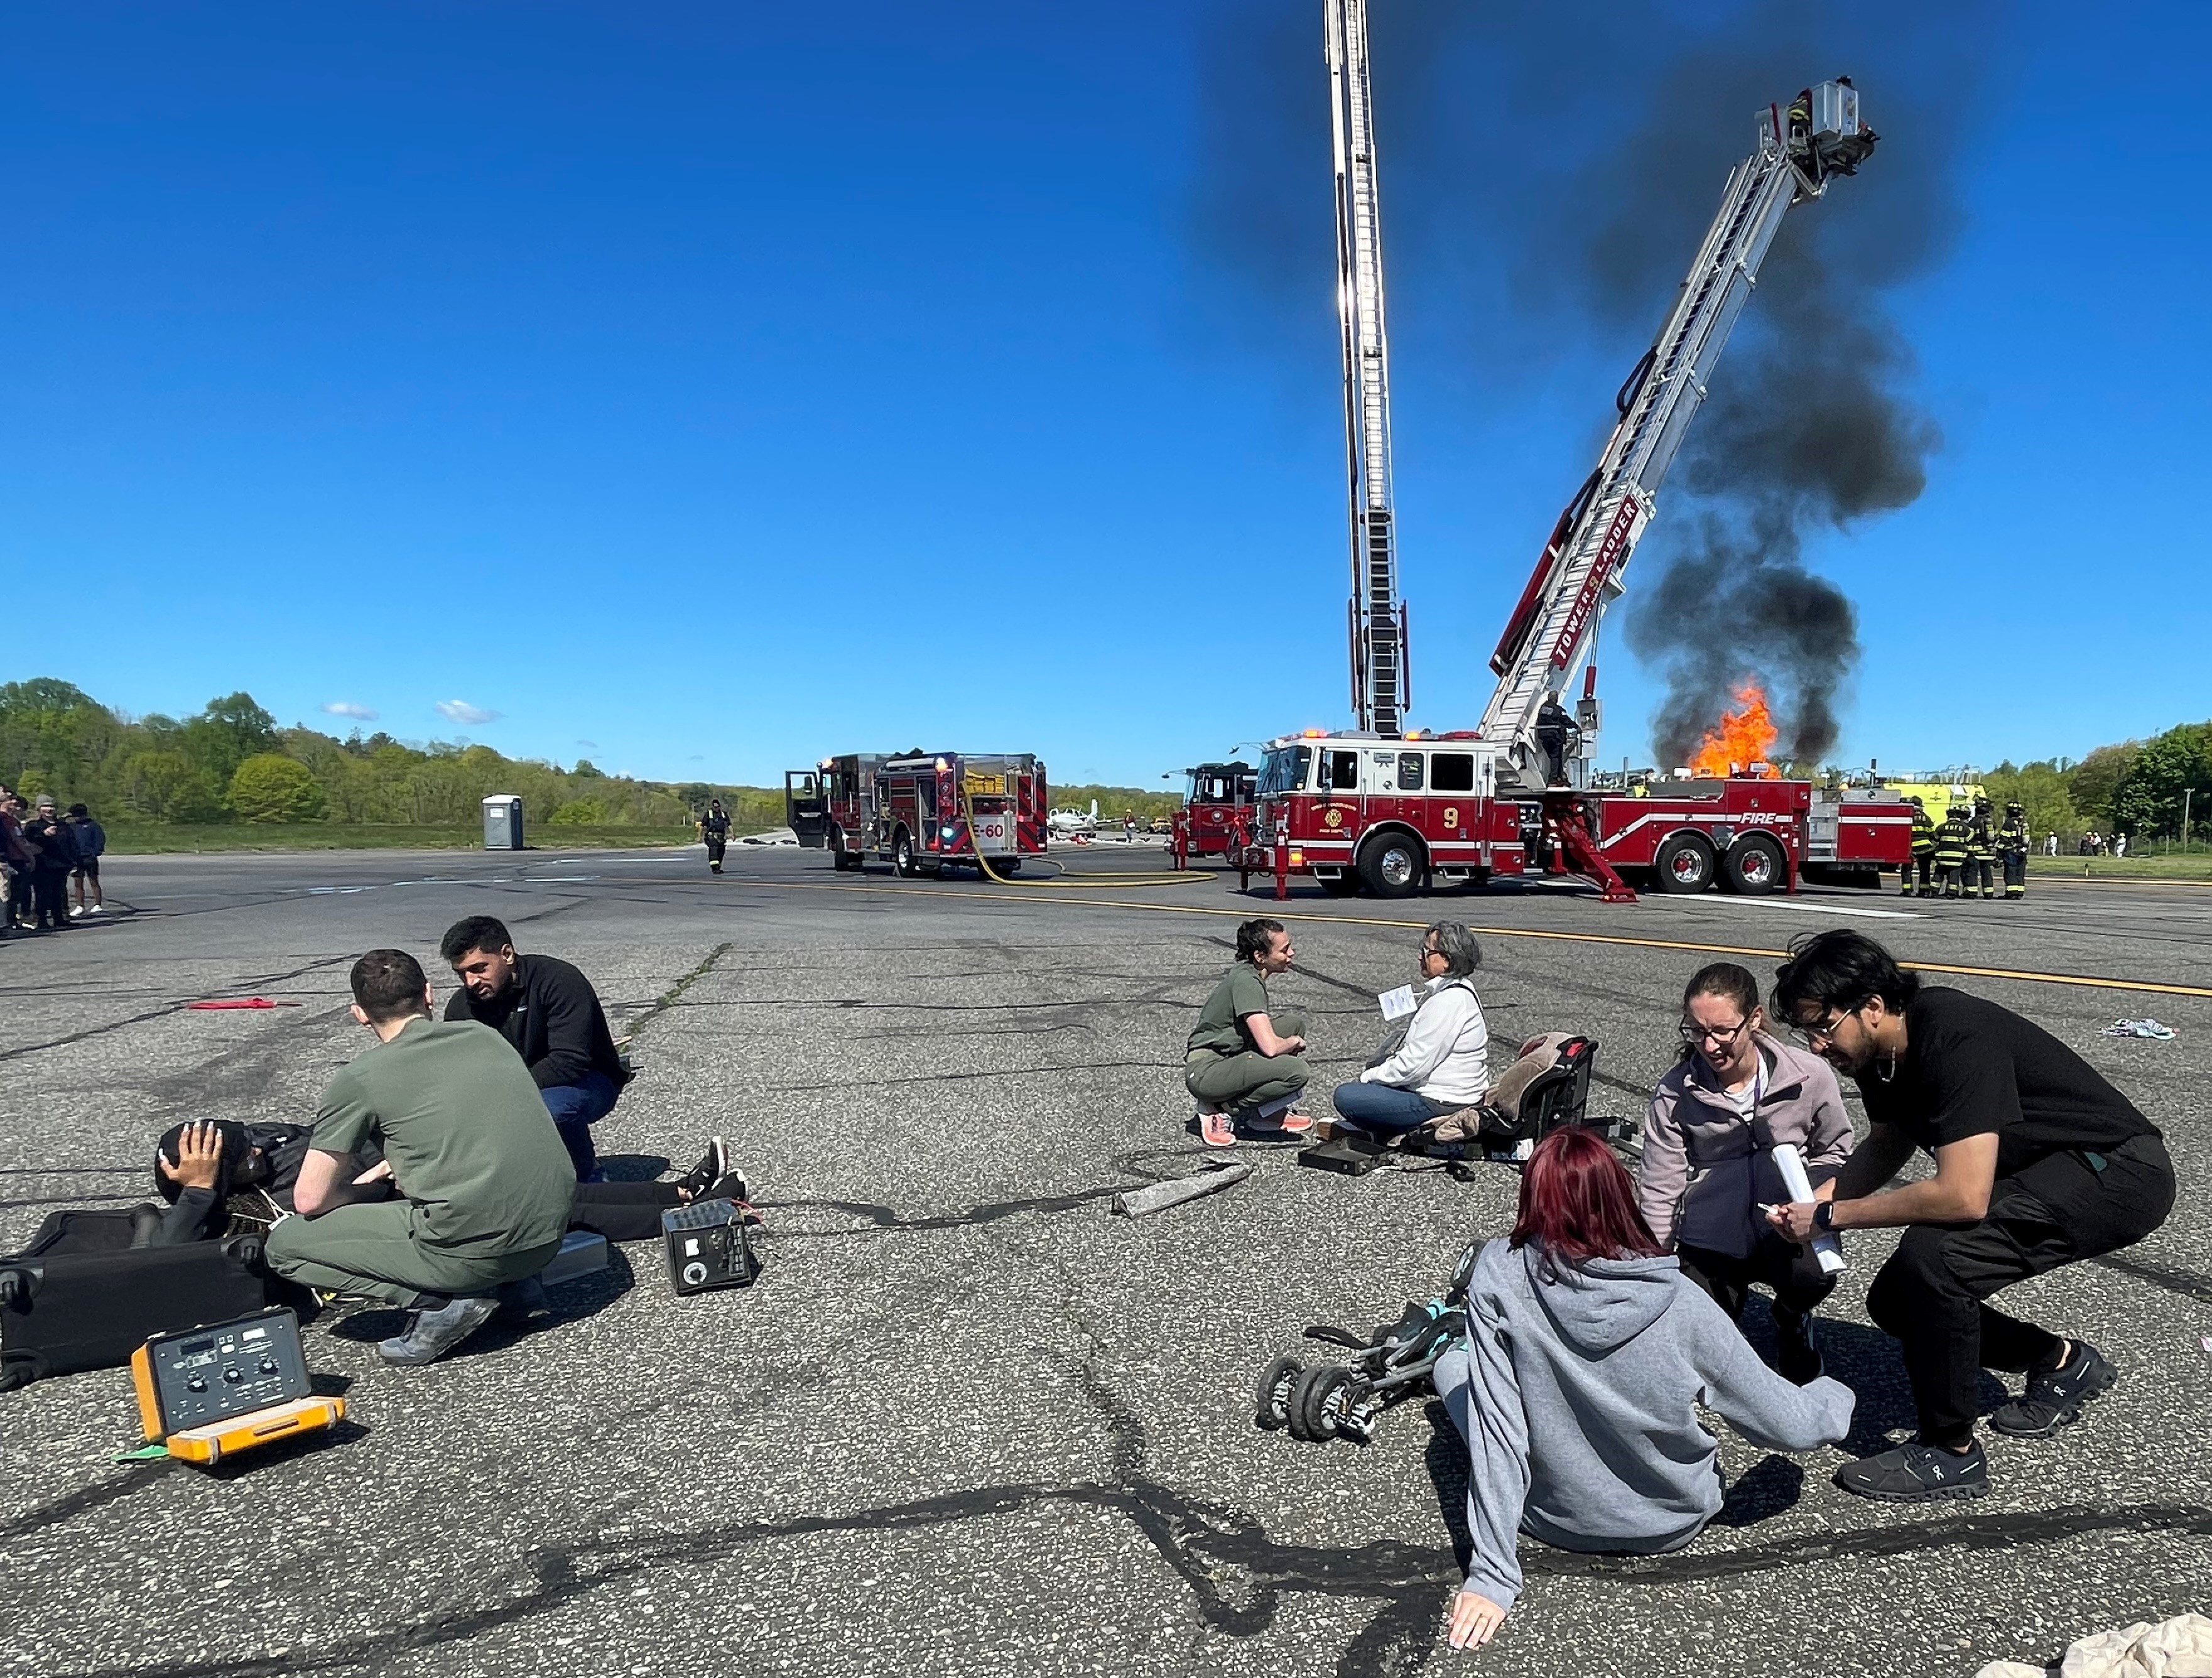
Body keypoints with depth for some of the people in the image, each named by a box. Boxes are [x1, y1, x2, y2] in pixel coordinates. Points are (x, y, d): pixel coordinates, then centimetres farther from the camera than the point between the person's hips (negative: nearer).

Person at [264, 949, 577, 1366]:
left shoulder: (357, 1079, -2)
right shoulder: (484, 1034, 13)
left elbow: (310, 1200, 0)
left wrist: (366, 1208, 20)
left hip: (477, 1249, -6)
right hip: (553, 1234, 6)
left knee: (284, 1246, 11)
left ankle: (445, 1300, -3)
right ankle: (513, 1280, 14)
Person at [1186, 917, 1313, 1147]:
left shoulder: (1250, 974, 9)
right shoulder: (1245, 981, -20)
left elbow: (1262, 1032, 27)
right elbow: (1270, 1048, -27)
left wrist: (1294, 1038, 10)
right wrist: (1295, 1042, -6)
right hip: (1205, 1072, -10)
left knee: (1296, 1022, 8)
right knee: (1296, 1070, -26)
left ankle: (1277, 1110, 9)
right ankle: (1220, 1111, -8)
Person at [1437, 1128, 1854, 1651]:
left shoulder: (1499, 1278, -25)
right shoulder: (1680, 1301, -23)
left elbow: (1495, 1430, -25)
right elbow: (1786, 1425, -14)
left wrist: (1492, 1574, -18)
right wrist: (1837, 1399, 8)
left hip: (1559, 1520, -1)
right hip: (1677, 1521, 1)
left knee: (1452, 1365, 20)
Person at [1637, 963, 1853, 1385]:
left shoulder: (1810, 1076, -10)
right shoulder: (1675, 1093, -10)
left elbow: (1835, 1150, 8)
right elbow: (1658, 1190, -4)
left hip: (1788, 1229, 1)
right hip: (1712, 1237, 0)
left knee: (1811, 1273, -33)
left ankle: (1792, 1318, 7)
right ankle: (1731, 1293, 21)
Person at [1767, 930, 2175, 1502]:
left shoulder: (1957, 1040, -31)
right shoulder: (1882, 1048, -4)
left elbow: (1963, 1197, -36)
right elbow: (1887, 1145, 13)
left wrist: (1832, 1216, -25)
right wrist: (1809, 1201, -4)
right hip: (2042, 1174, 9)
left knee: (1932, 1256, -30)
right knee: (1895, 1302, 3)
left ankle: (1950, 1454, -10)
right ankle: (2063, 1365, 25)